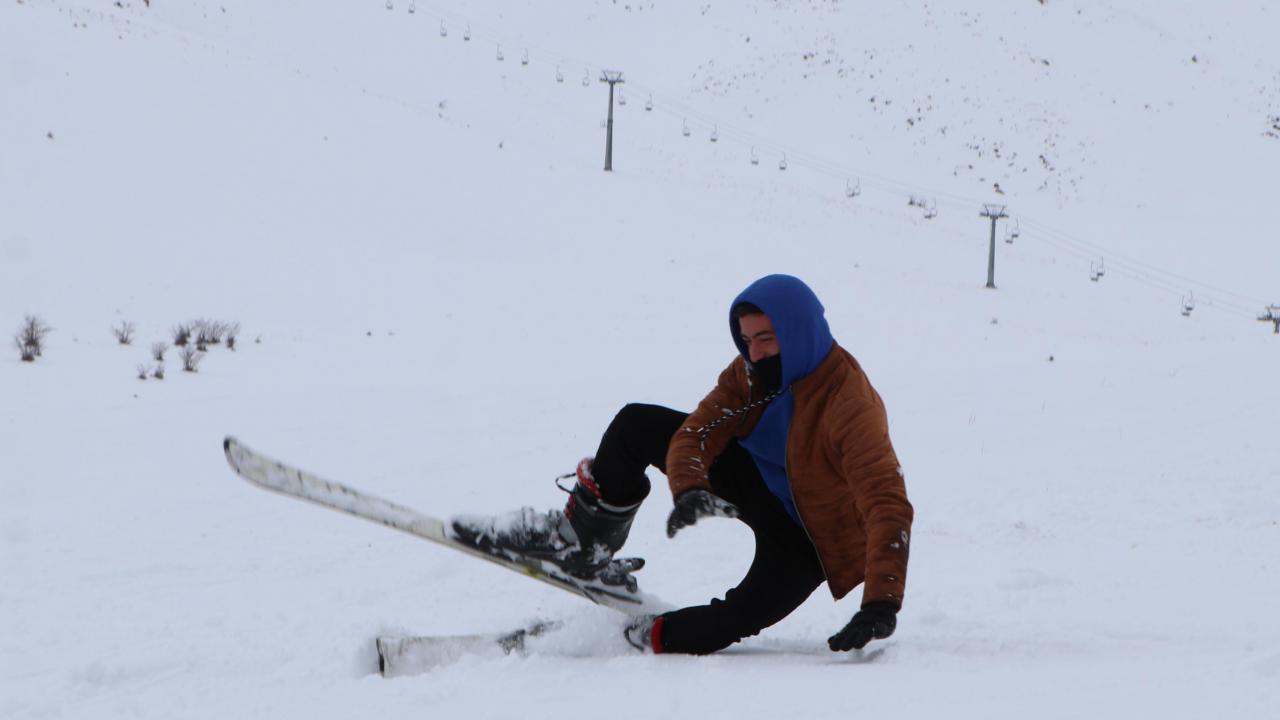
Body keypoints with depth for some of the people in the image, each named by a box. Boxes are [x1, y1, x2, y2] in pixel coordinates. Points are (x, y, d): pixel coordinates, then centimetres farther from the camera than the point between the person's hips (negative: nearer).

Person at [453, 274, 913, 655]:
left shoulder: (849, 405, -34)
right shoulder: (752, 372, -12)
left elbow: (888, 504, -40)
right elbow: (694, 434, -14)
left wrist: (881, 603, -51)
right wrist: (689, 490, -38)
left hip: (812, 536, -7)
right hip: (761, 485, 7)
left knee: (744, 615, -35)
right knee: (638, 425, -1)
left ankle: (644, 639, -10)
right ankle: (578, 540, 10)